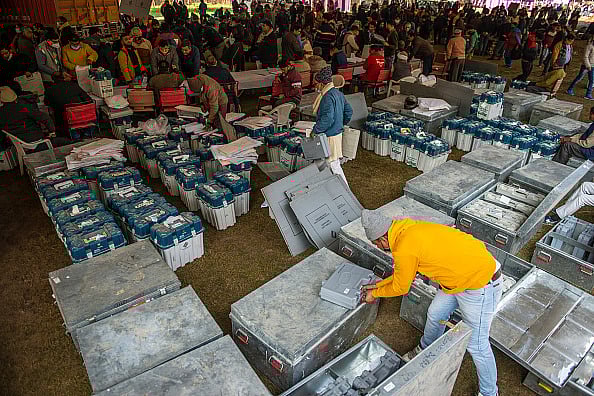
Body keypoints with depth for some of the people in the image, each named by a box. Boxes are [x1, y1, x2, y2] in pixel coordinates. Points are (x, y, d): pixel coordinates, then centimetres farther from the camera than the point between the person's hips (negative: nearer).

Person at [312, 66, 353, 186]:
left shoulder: (328, 97, -22)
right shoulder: (338, 93, 8)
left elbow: (327, 119, -29)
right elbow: (349, 111, 14)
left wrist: (316, 130, -18)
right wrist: (342, 124, 22)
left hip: (330, 136, -10)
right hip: (337, 132, 10)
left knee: (333, 165, 0)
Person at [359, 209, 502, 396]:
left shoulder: (404, 250, -28)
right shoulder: (411, 229, 0)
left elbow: (400, 288, -9)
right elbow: (405, 273, 15)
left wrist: (375, 294, 8)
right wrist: (378, 285, 20)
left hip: (481, 285, -9)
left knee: (476, 345, 7)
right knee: (435, 314, 23)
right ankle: (425, 351, 49)